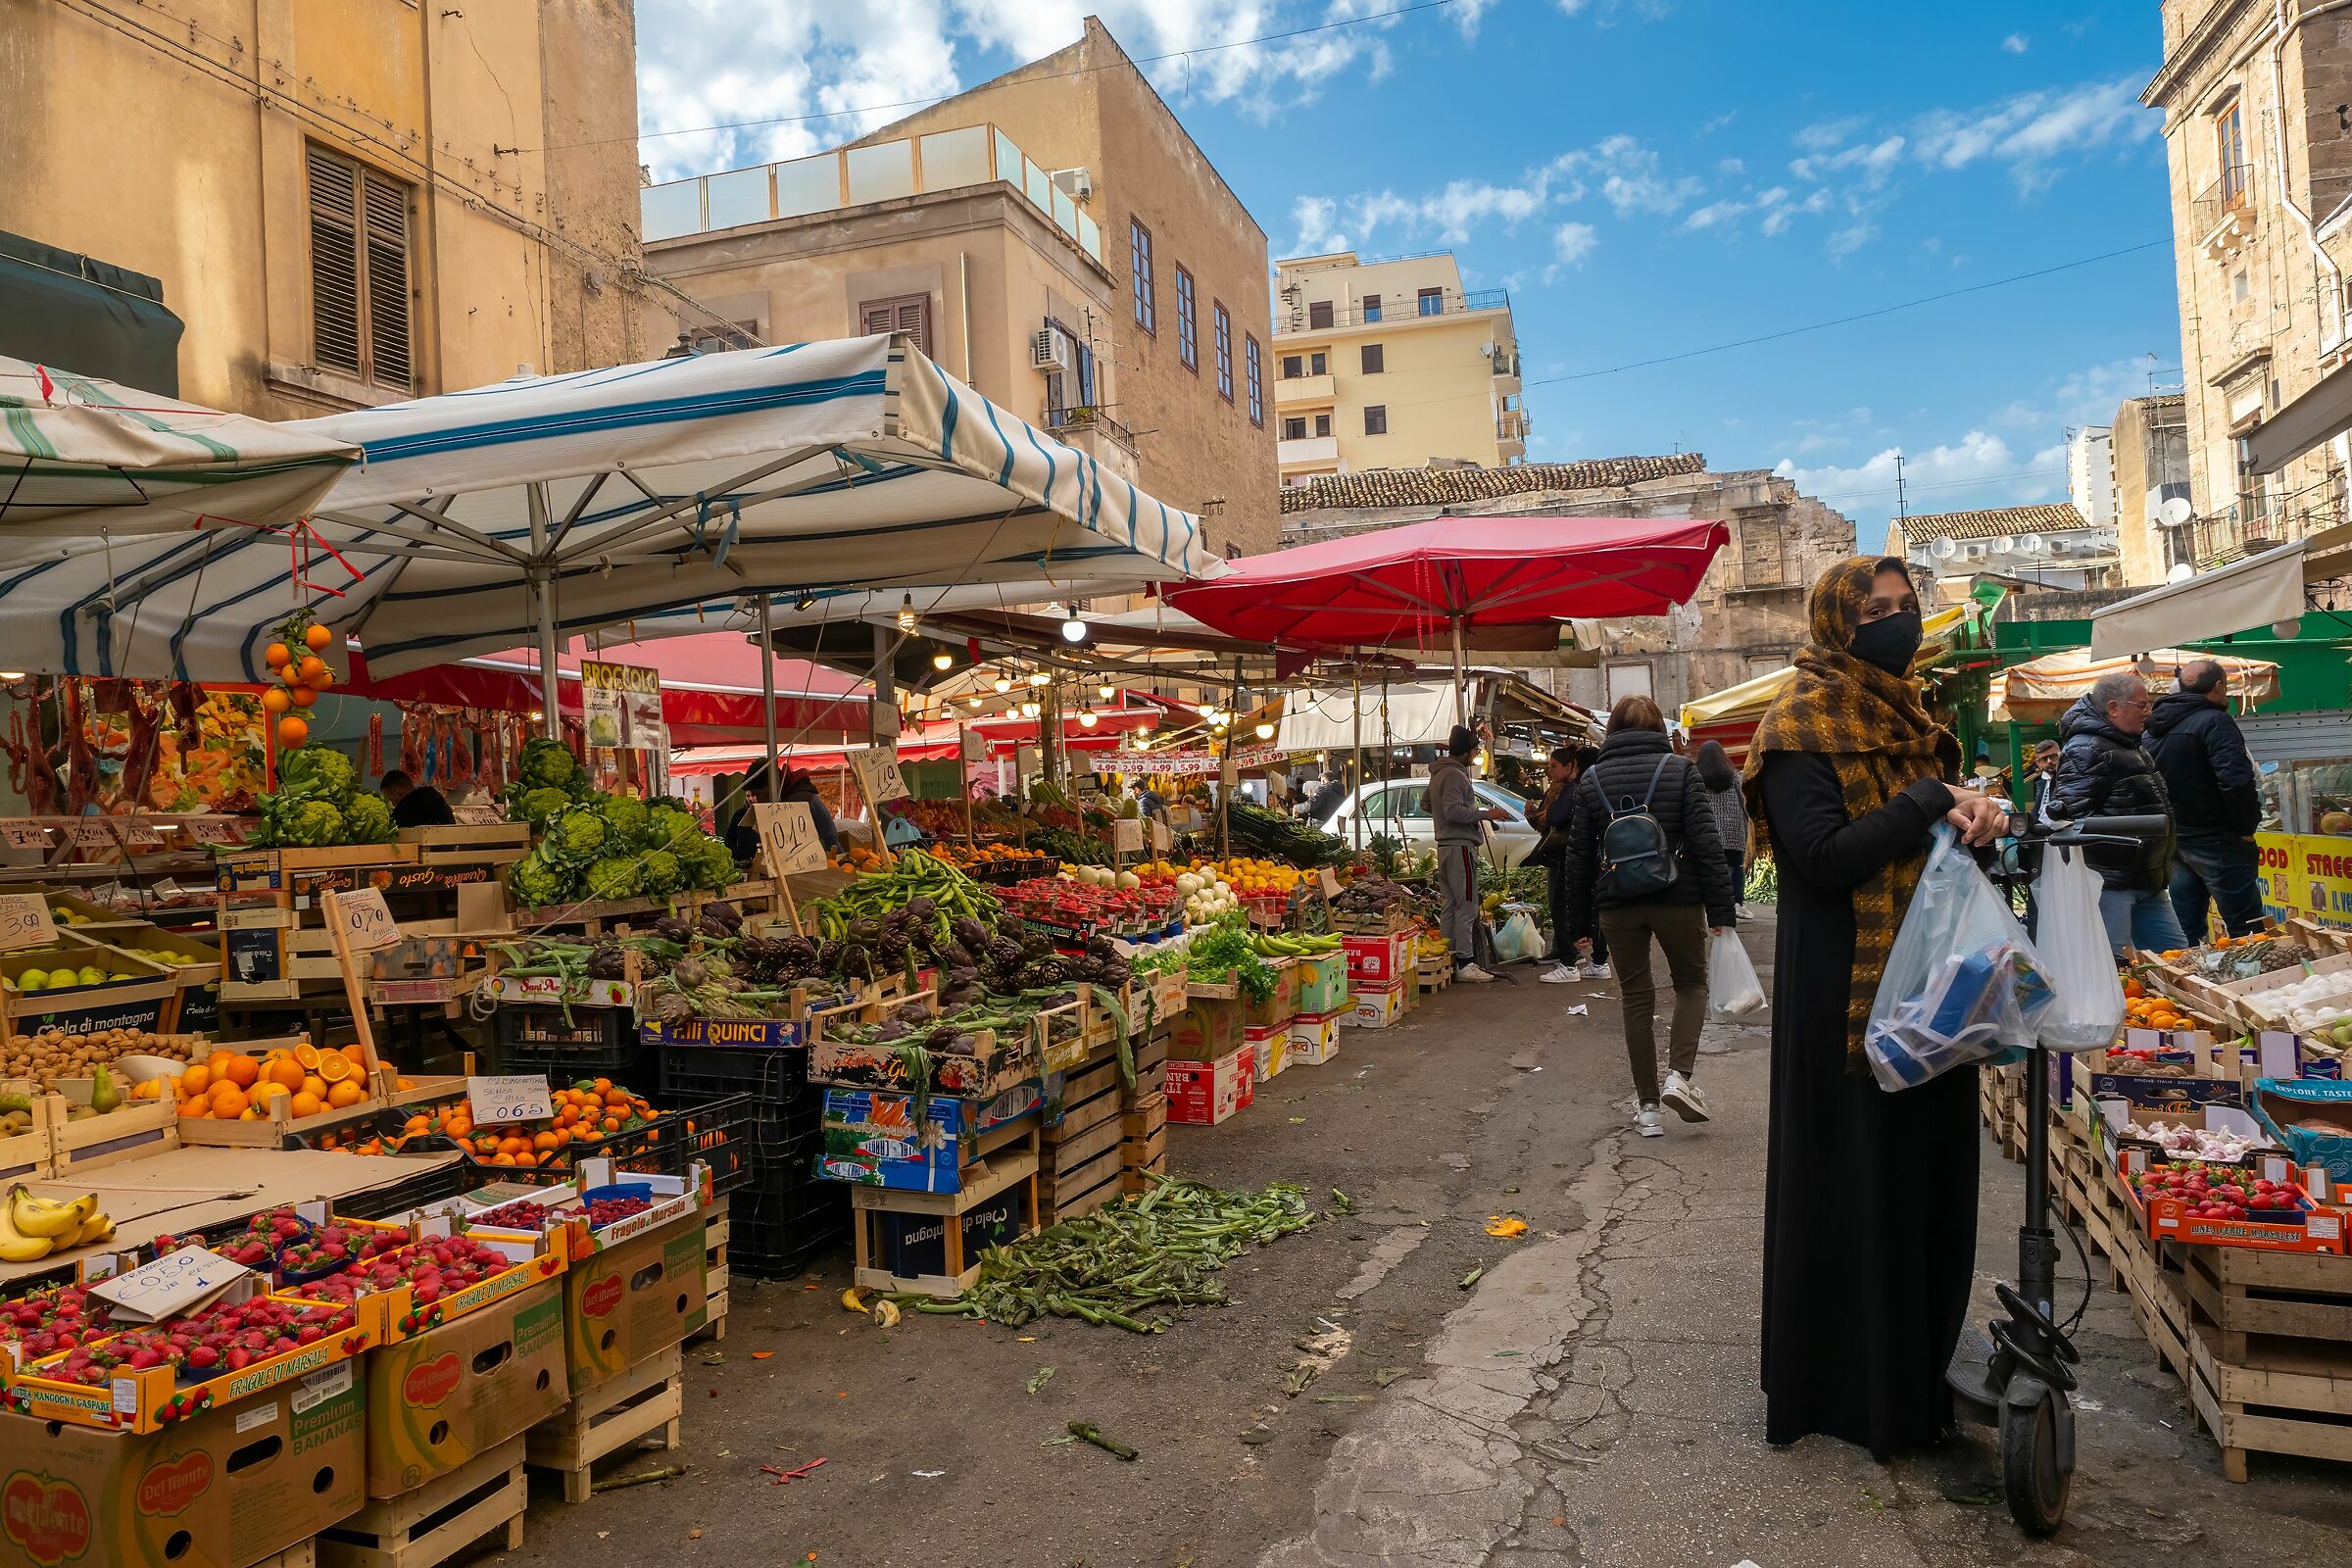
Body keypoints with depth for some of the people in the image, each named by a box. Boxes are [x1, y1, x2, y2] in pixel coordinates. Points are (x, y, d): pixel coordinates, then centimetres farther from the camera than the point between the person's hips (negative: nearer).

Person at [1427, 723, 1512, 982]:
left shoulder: (1438, 773, 17)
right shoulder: (1454, 774, -15)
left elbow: (1425, 802, 30)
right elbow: (1454, 811, -23)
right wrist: (1485, 814, -19)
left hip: (1445, 846, 11)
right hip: (1460, 846, -11)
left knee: (1452, 906, 13)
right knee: (1467, 907, -9)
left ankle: (1449, 959, 16)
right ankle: (1465, 963, -9)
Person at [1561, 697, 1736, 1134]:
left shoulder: (1591, 781, 4)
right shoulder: (1680, 770, -3)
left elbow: (1578, 857, 5)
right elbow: (1706, 843, -9)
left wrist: (1581, 920, 11)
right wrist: (1720, 910, -6)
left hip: (1617, 906, 2)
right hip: (1677, 900, -2)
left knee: (1637, 1000, 11)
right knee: (1691, 983, 18)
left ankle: (1647, 1106, 14)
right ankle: (1679, 1076, -1)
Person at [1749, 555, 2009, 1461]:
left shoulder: (1901, 716, 14)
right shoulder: (1802, 725, -12)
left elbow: (1934, 832, 17)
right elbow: (1823, 855, -21)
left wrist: (1973, 818, -5)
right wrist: (1928, 801, -18)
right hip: (1844, 989, -8)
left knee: (1926, 1173, 15)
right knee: (1853, 1188, 2)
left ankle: (1918, 1367, 31)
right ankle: (1852, 1391, 17)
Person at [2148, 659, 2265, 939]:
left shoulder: (2155, 729, 13)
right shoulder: (2215, 722, -12)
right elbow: (2236, 779, -24)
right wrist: (2248, 826, -11)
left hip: (2173, 840, 8)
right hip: (2215, 841, -8)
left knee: (2186, 934, 12)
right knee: (2246, 930, -4)